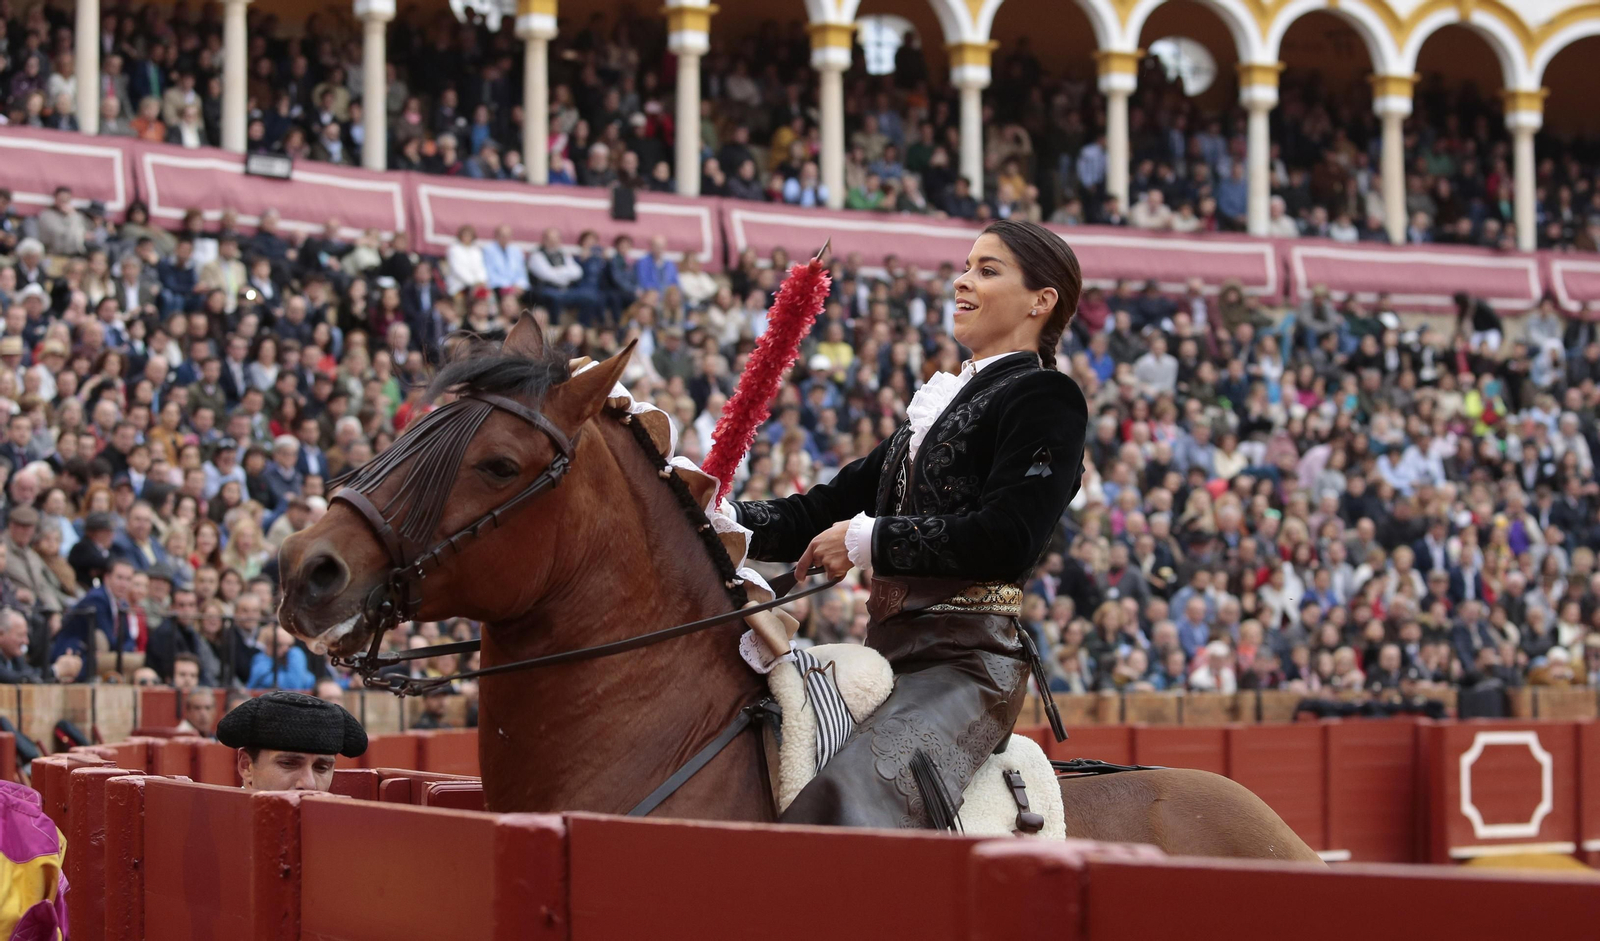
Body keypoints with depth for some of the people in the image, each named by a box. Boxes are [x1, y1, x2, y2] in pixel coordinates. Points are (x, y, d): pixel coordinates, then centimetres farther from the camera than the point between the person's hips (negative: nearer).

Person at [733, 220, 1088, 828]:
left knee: (837, 811, -34)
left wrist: (868, 540, -13)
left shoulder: (1045, 400, -2)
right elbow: (829, 510, 22)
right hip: (891, 652, 10)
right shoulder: (942, 402, 25)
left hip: (969, 658, -10)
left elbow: (1008, 536, -17)